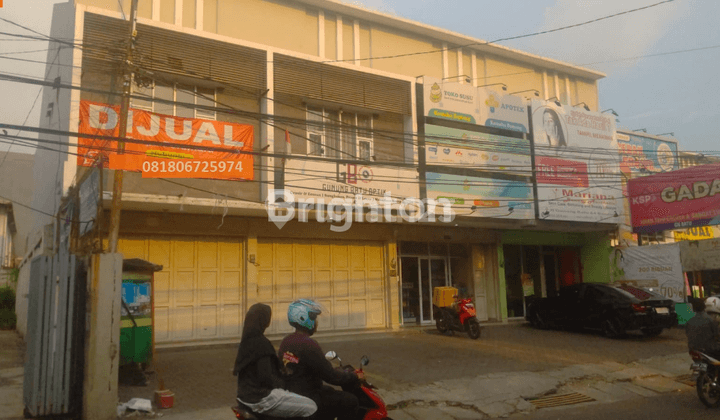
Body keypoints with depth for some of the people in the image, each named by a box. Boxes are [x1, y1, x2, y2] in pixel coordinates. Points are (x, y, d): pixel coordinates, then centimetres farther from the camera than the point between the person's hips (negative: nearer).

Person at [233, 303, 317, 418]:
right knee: (311, 407, -8)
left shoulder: (247, 340, 8)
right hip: (261, 399, -10)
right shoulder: (261, 343, -21)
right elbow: (265, 377, -23)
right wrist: (282, 384, -6)